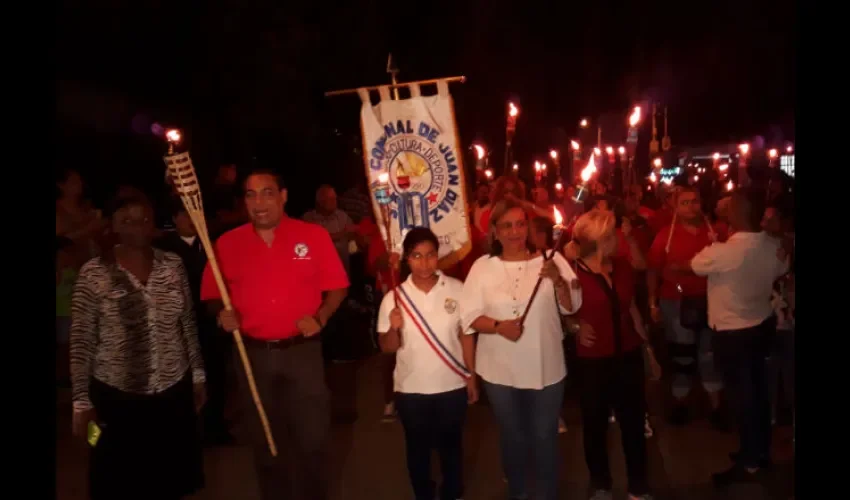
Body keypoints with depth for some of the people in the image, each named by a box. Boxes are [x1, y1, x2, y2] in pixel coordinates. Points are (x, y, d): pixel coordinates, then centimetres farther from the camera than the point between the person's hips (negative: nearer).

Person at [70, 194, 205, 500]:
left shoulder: (173, 265, 0)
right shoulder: (94, 273, -9)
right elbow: (81, 340, -6)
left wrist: (198, 375, 9)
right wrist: (81, 399, -7)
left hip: (174, 389, 3)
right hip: (117, 394, -2)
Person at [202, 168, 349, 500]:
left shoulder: (314, 235, -5)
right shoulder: (227, 243, -1)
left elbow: (337, 286, -1)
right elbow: (211, 294, 6)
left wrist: (320, 317, -16)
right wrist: (222, 311, -14)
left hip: (302, 351, -2)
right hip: (253, 354, 2)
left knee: (312, 438, 8)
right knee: (264, 440, 17)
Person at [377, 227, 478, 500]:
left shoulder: (457, 290, -9)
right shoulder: (394, 298, -9)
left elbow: (466, 335, 0)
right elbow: (387, 348, -5)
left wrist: (471, 377, 3)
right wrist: (394, 328, -26)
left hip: (452, 386, 0)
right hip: (411, 389, 0)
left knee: (451, 445, 18)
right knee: (418, 448, 17)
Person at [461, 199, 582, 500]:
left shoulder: (550, 260, -6)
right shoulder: (482, 266, -6)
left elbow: (572, 307, -7)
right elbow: (469, 317, -6)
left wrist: (558, 280, -25)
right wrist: (498, 326, -23)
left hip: (546, 368, -1)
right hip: (500, 371, 1)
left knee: (544, 438, 14)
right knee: (513, 438, 20)